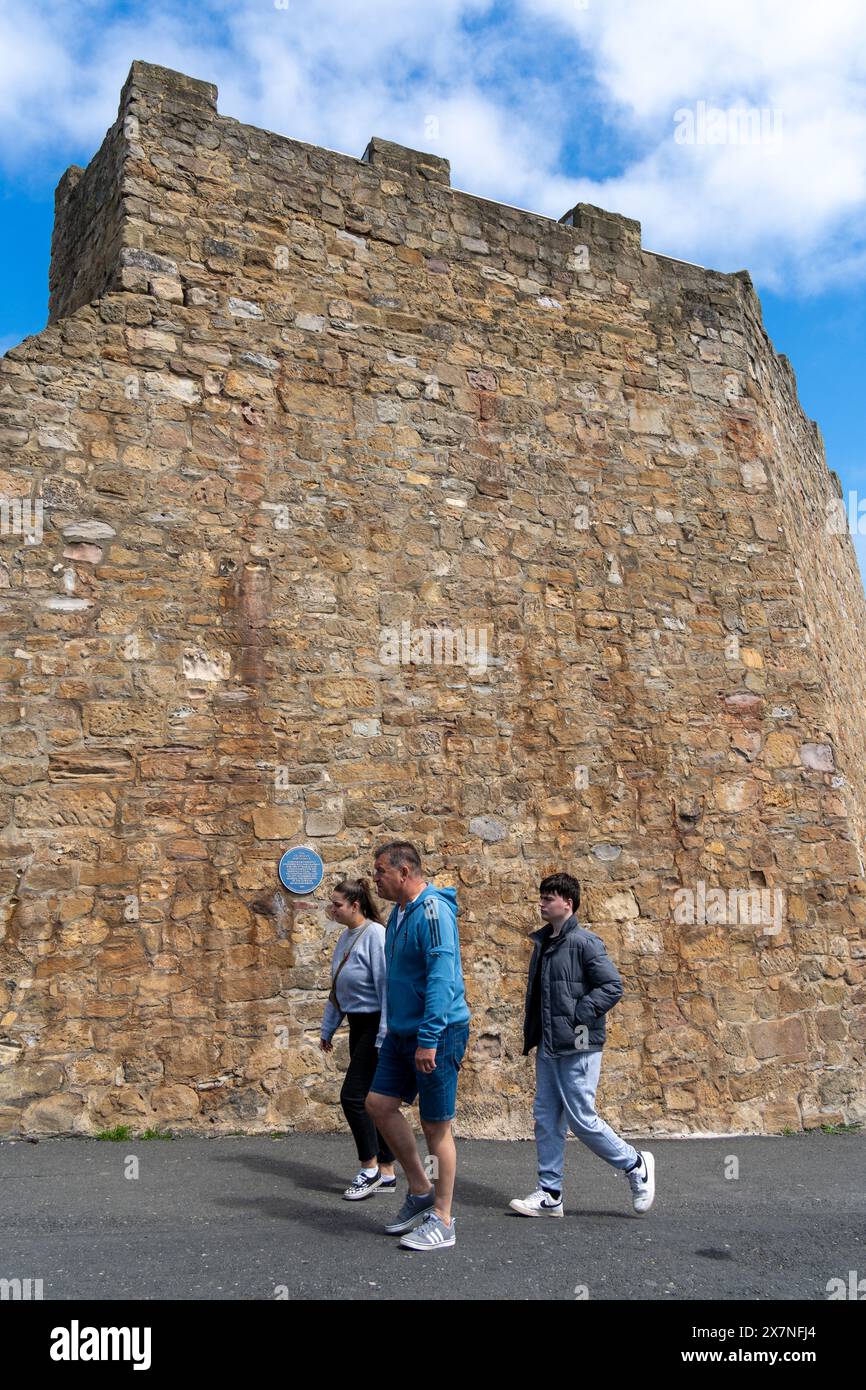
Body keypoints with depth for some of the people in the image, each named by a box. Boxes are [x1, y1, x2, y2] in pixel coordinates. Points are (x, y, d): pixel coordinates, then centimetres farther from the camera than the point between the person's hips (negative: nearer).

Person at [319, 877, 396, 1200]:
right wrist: (327, 1029, 20)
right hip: (358, 1026, 9)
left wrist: (384, 1036, -21)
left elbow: (386, 986, -20)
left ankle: (370, 1168, 7)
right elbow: (337, 990, 18)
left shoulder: (375, 935, -17)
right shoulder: (344, 937, 10)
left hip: (375, 1025, -9)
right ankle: (386, 1173, 19)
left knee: (353, 1096, -8)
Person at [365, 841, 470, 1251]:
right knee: (379, 1103, 10)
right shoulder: (398, 913, 11)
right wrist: (396, 1028, 23)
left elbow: (442, 976, -25)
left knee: (436, 1125, 0)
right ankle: (420, 1191, 24)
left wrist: (428, 1038, -27)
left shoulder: (432, 910, -19)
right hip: (401, 1032, 9)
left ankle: (441, 1221, 14)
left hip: (438, 1032, -9)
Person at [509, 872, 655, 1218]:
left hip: (577, 1047, -8)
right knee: (546, 1118, 10)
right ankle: (549, 1195, 19)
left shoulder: (584, 942, -13)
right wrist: (531, 1034, 13)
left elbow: (612, 986, -17)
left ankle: (636, 1165, 18)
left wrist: (576, 1016, -19)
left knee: (581, 1119, -3)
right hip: (548, 1047, 8)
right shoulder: (542, 942, 11)